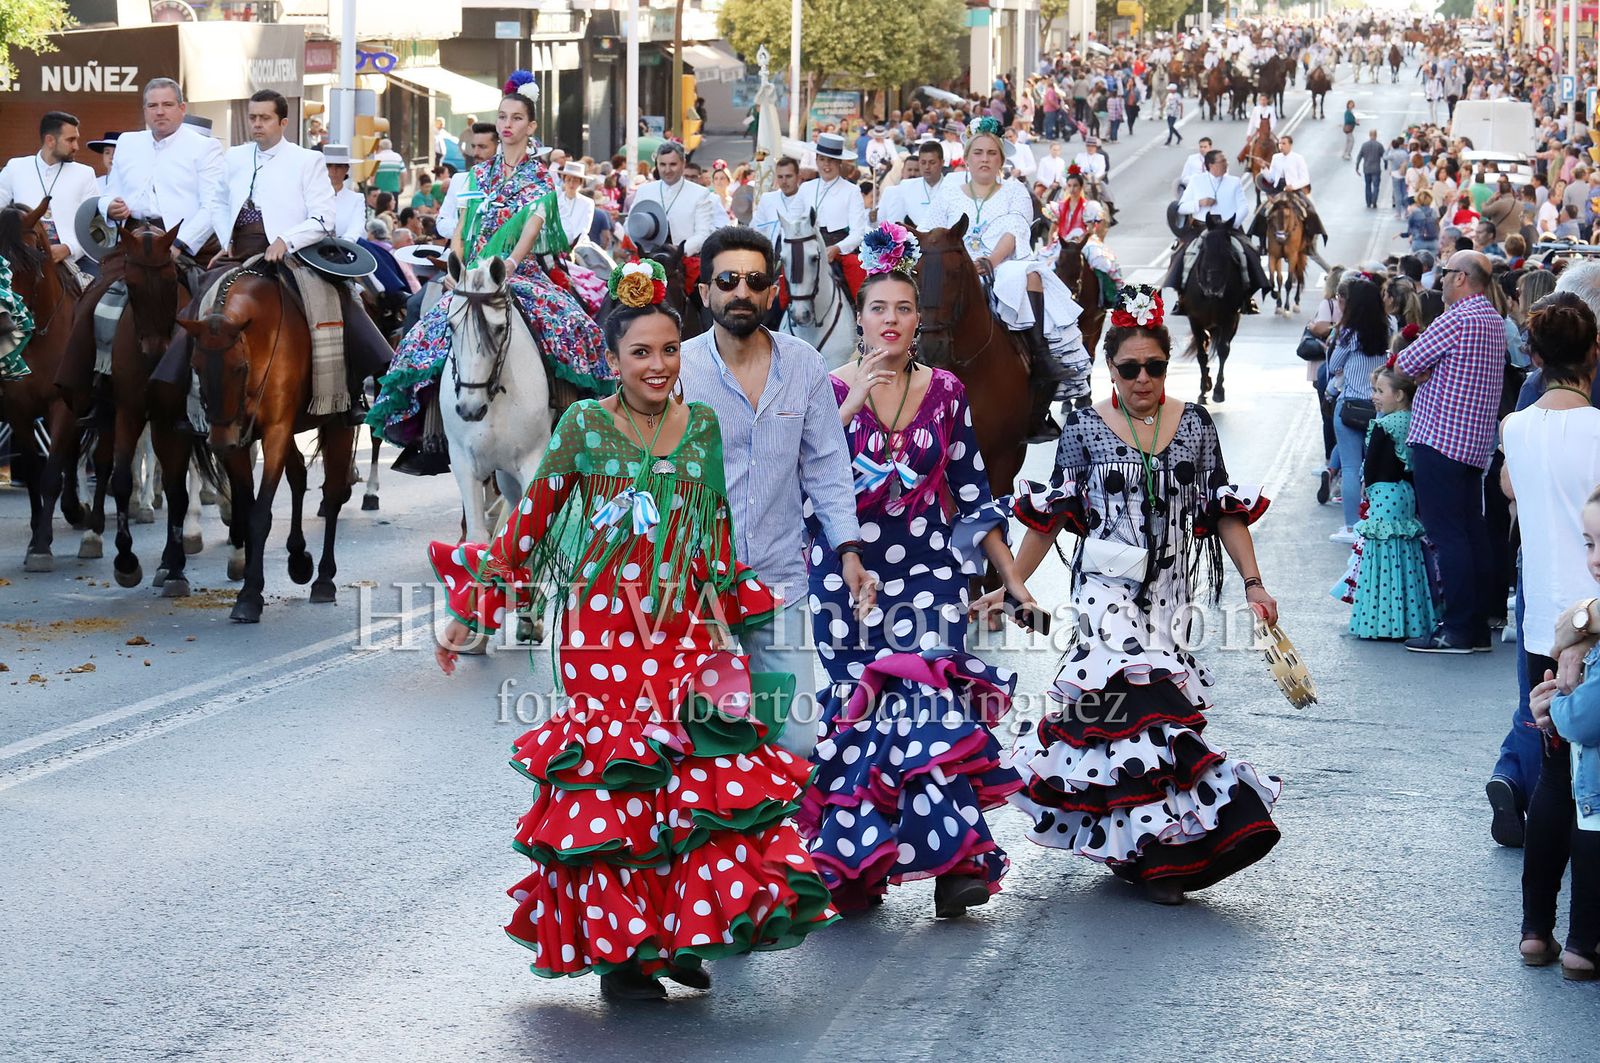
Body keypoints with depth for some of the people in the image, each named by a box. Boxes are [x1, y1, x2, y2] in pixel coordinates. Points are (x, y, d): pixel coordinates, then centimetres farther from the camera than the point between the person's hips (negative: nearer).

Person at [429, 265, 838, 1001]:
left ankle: (680, 933, 8)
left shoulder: (701, 425, 9)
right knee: (610, 786, -3)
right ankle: (617, 948, 8)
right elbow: (528, 523, 2)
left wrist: (728, 616, 17)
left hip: (684, 632, 3)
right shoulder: (584, 425, -2)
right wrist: (470, 612, 3)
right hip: (602, 635, -3)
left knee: (706, 778, -6)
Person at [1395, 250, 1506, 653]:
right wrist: (1429, 372, 0)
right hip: (1475, 443, 9)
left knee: (1446, 532, -7)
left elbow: (1405, 366, -10)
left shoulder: (1456, 321, -16)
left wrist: (1418, 372, 9)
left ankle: (1457, 630, -8)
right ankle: (1477, 626, 14)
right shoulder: (1494, 321, 14)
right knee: (1472, 529, 11)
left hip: (1440, 439, -9)